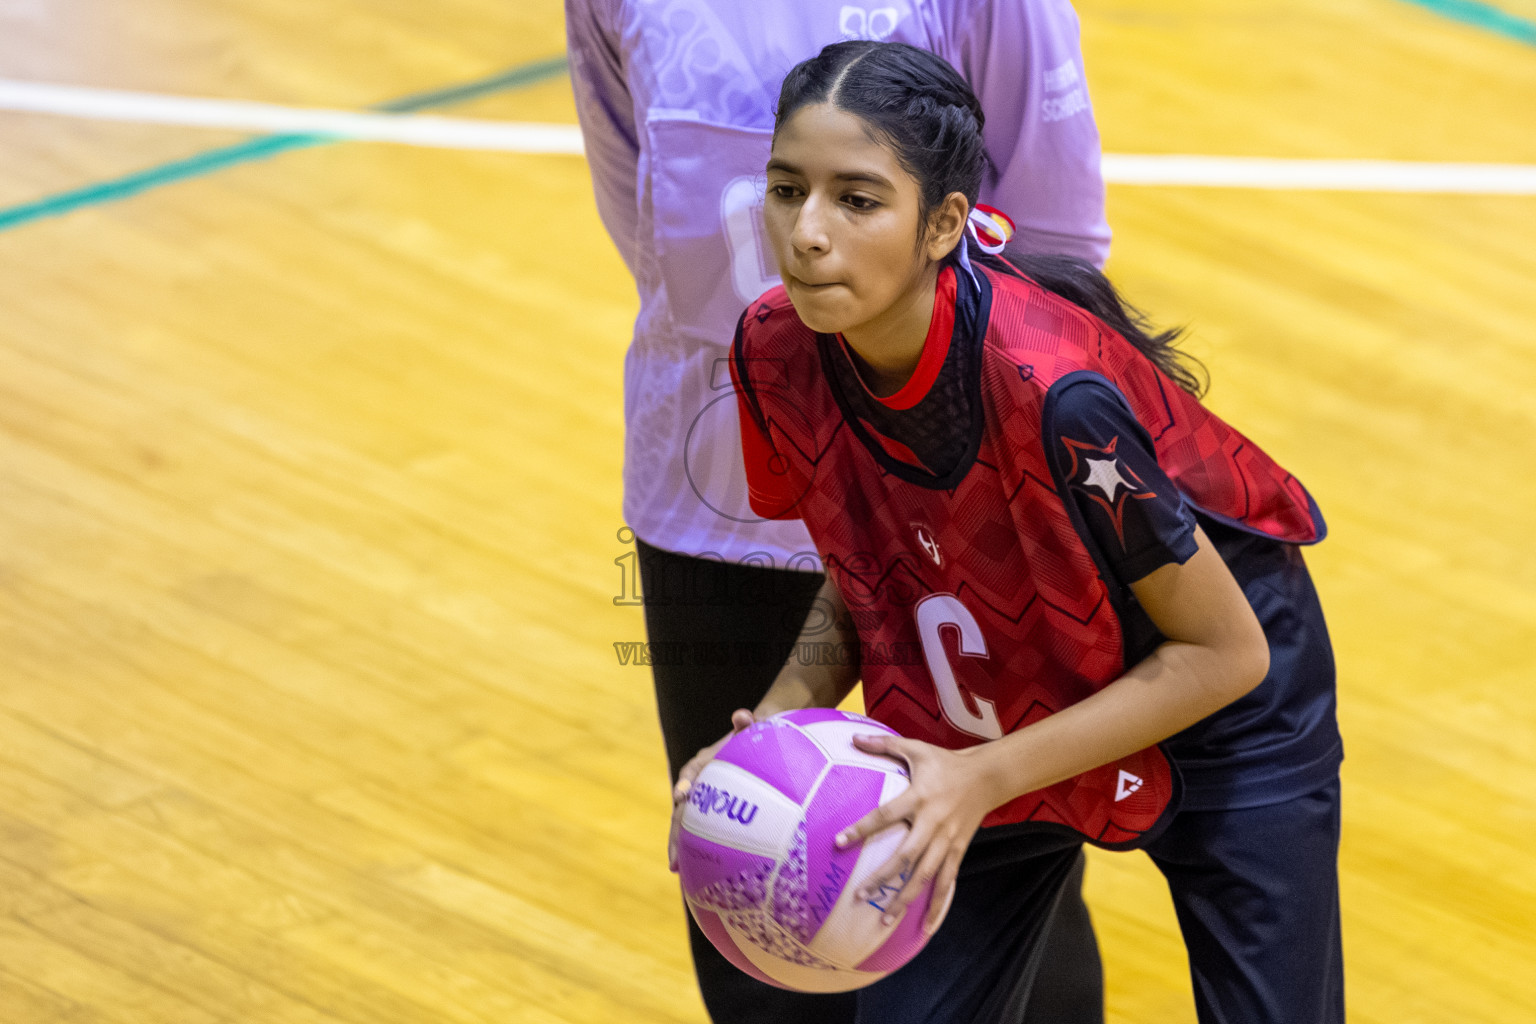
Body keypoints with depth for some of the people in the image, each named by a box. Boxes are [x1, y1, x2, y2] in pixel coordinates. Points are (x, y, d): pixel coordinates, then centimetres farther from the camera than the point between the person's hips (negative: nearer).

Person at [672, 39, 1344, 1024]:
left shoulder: (1055, 390, -37)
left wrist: (986, 778, -30)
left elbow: (1223, 653, -25)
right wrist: (780, 720, -19)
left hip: (1219, 719, -4)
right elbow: (862, 579, 0)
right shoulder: (778, 353, -20)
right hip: (994, 721, 4)